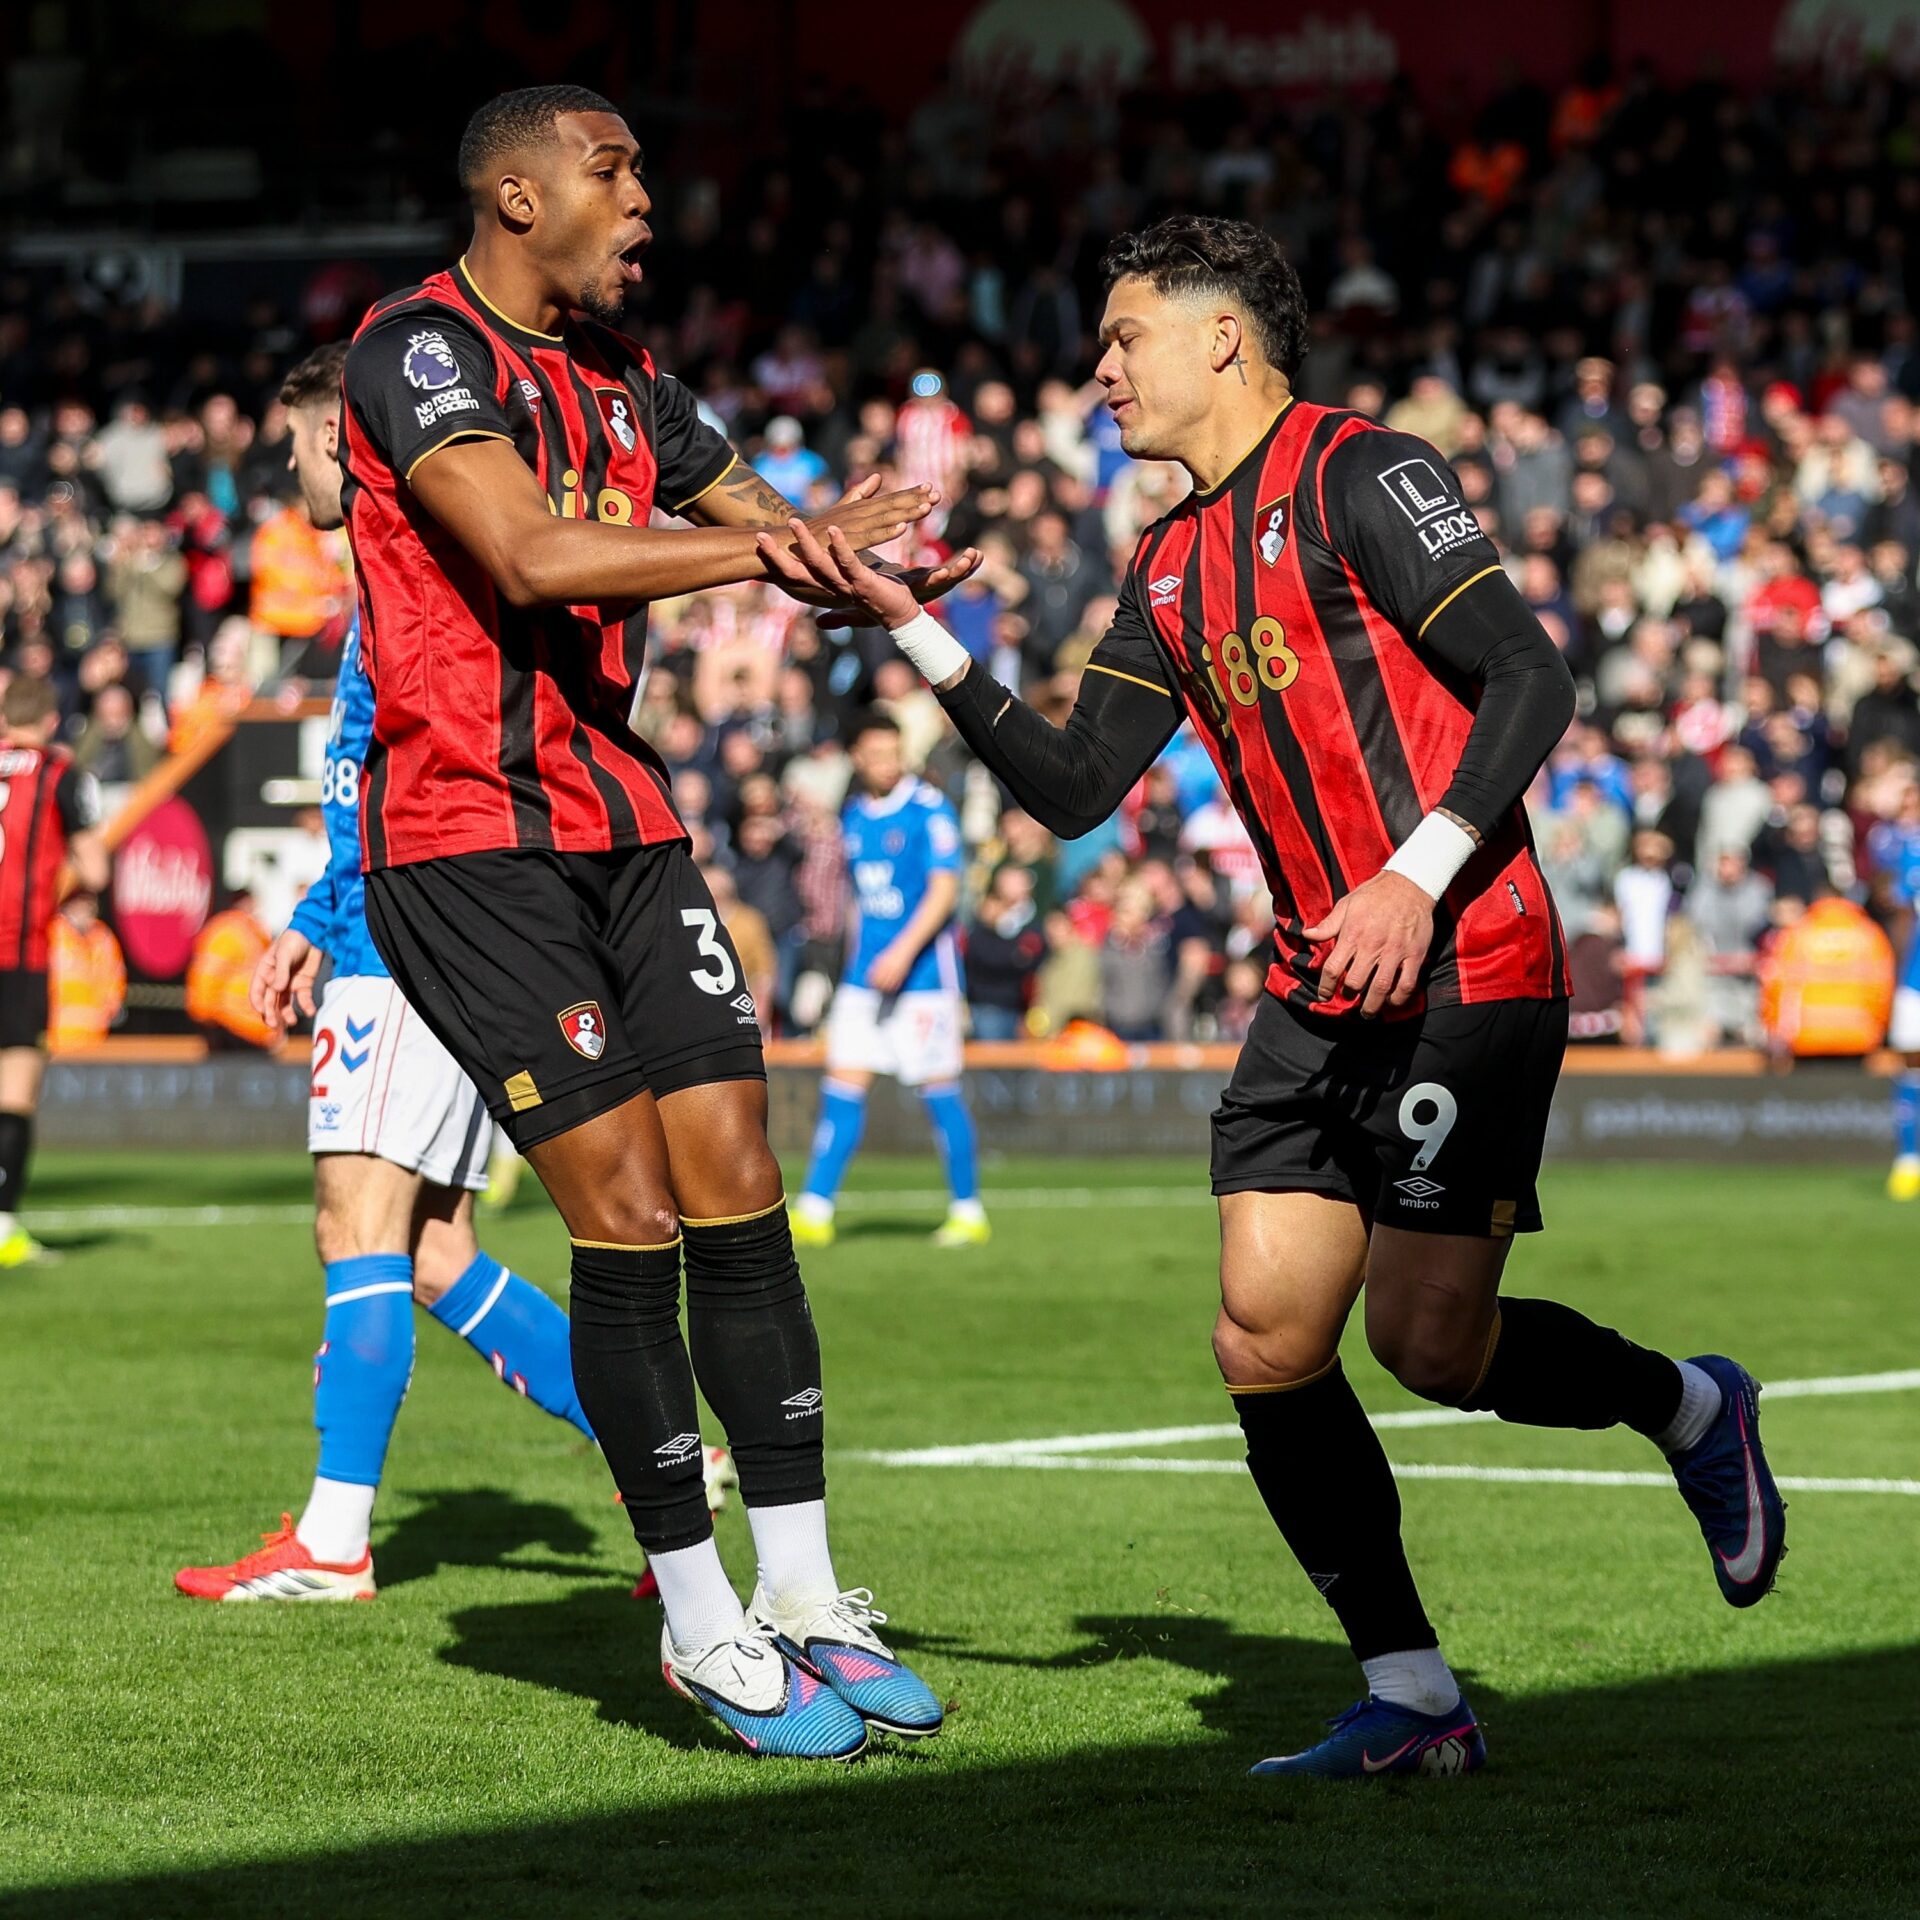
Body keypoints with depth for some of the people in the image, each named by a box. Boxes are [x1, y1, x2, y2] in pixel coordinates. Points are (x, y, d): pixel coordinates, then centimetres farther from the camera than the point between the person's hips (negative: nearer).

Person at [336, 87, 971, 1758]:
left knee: (738, 1198, 2)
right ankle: (704, 1627, 2)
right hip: (465, 843, -8)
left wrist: (864, 558, 2)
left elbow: (768, 519, 24)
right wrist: (771, 548, -23)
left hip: (625, 826, 8)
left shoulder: (620, 375, 15)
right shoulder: (418, 349, -10)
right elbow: (530, 557, -24)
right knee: (631, 1214, -9)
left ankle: (804, 1596, 10)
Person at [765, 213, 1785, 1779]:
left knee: (1430, 1342, -9)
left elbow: (1530, 678, -14)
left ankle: (1689, 1407, 21)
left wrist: (1416, 878, -22)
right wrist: (912, 629, 5)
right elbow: (1071, 788, 12)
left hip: (1466, 971, -8)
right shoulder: (1171, 570, 17)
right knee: (1266, 1344, -3)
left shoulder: (1357, 475, -7)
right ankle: (1413, 1703, 6)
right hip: (1319, 994, 8)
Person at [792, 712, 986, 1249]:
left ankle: (968, 1212, 9)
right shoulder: (854, 816, 11)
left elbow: (943, 891, -16)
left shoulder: (929, 811, -9)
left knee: (939, 1092, -2)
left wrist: (902, 952, -24)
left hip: (923, 976, -6)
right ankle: (813, 1212, -1)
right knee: (842, 1089, 0)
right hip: (863, 977, 6)